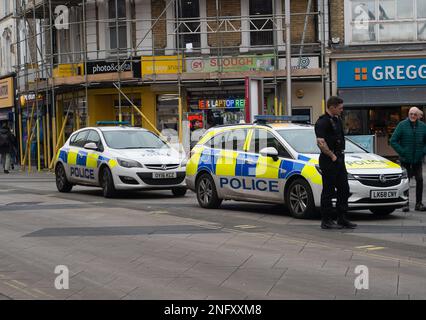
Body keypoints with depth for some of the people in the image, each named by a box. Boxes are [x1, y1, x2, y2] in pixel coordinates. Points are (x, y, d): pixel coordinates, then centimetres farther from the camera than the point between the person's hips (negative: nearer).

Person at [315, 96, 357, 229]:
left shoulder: (337, 120, 15)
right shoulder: (323, 122, -15)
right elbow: (320, 142, -24)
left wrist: (340, 154, 16)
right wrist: (332, 156, -16)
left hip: (339, 159, 9)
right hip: (329, 161, -9)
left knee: (344, 189, 11)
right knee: (328, 191, -3)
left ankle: (342, 219, 17)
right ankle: (326, 221, 4)